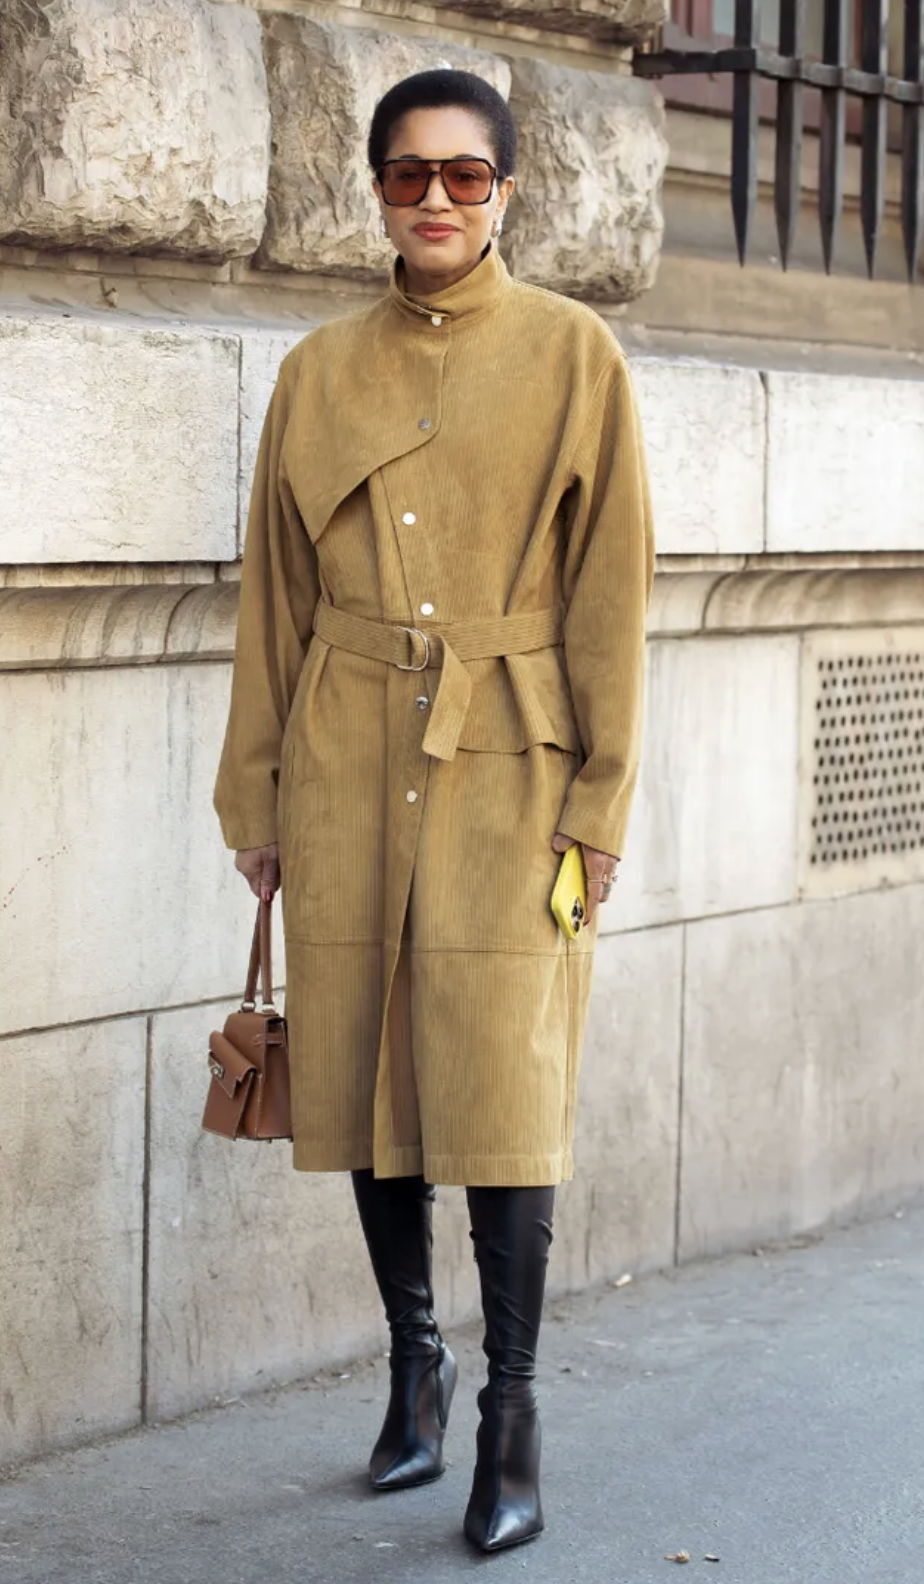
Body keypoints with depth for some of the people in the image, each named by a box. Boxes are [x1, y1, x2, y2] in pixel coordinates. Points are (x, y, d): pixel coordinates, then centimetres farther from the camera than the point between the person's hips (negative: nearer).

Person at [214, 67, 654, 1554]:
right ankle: (414, 1357, 27)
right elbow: (276, 591, 11)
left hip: (507, 763, -3)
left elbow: (612, 589, -1)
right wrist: (259, 791, 9)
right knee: (365, 1071, 8)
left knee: (501, 1085, -6)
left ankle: (511, 1412, 5)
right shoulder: (319, 370, 8)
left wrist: (599, 800, -5)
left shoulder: (575, 354, 0)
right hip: (348, 762, 3)